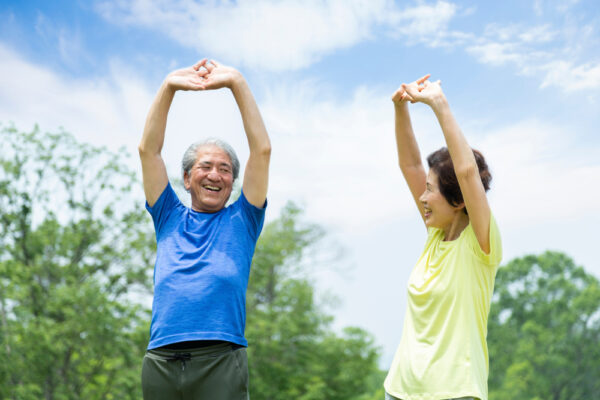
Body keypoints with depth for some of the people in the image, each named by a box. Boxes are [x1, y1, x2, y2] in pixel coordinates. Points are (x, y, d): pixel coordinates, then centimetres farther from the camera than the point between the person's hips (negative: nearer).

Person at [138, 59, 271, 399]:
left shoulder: (241, 221, 15)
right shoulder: (170, 218, 19)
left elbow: (262, 149, 7)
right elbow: (148, 150, 13)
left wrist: (237, 83, 3)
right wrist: (168, 87, 4)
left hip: (221, 361, -2)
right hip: (161, 361, 2)